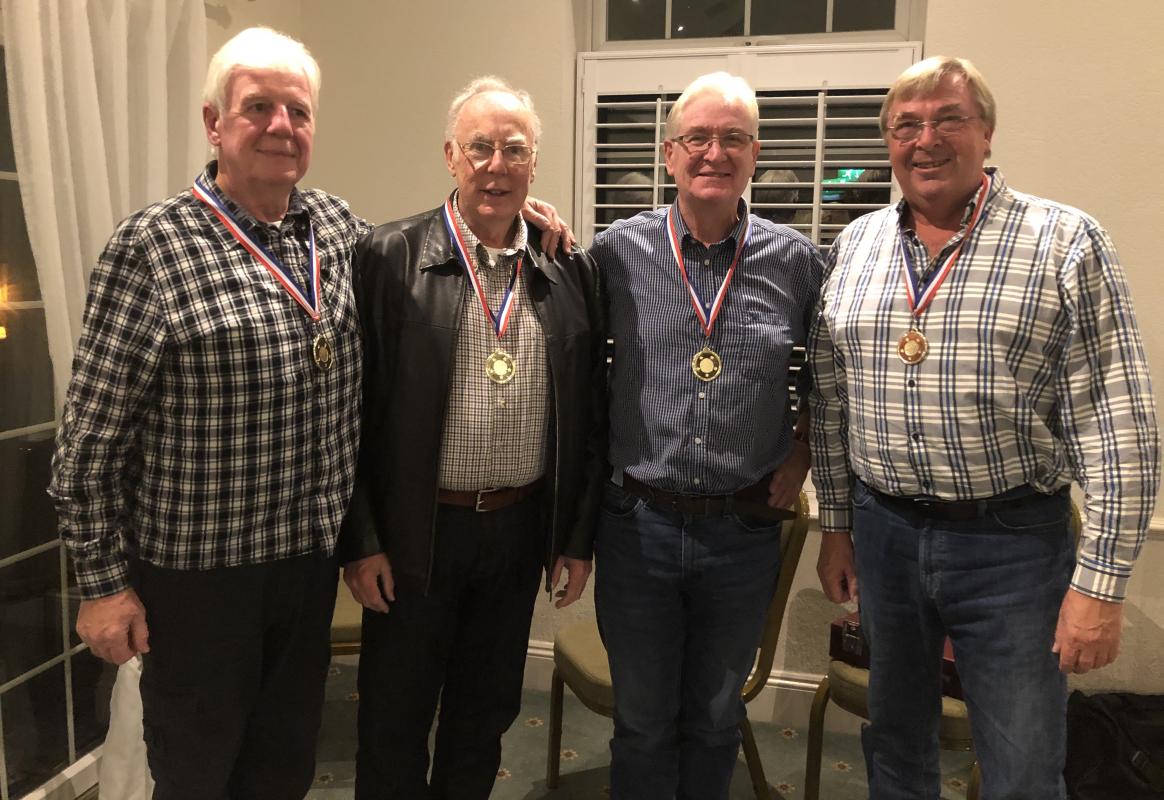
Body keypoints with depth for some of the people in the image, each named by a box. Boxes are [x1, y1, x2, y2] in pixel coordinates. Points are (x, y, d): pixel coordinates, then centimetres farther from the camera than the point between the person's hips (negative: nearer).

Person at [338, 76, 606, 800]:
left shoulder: (571, 272, 1)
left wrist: (579, 537, 5)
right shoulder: (389, 258, -8)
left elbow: (590, 414, 5)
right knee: (395, 724, 14)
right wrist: (361, 540, -8)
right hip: (417, 531, -3)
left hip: (522, 530, 3)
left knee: (486, 718, 20)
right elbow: (356, 409, -7)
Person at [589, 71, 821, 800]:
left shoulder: (796, 262, -1)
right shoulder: (618, 251, -4)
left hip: (746, 529, 1)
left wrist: (801, 457, 2)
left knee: (716, 720, 20)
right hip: (638, 523, -1)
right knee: (642, 721, 15)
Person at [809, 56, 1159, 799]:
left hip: (1013, 542, -3)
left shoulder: (1066, 242, -8)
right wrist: (836, 525, 9)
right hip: (883, 533, 4)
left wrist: (1101, 581, -13)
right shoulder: (854, 246, 5)